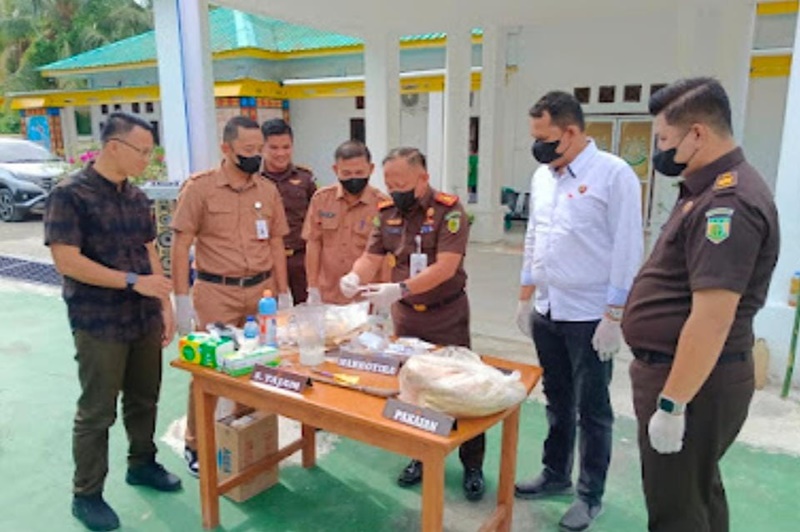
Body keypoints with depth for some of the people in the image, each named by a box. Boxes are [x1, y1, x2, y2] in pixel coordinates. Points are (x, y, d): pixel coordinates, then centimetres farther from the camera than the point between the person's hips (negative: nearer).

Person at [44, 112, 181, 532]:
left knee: (144, 399, 17)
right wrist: (133, 281, -21)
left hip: (145, 320, 6)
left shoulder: (136, 197, 8)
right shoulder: (70, 194, -13)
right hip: (99, 325, -6)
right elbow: (67, 261, -18)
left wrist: (165, 306, 7)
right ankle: (87, 496, 22)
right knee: (96, 411, 6)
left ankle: (142, 464, 38)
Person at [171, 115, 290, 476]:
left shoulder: (268, 191, 8)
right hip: (216, 293, -3)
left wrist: (283, 294, 9)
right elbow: (181, 246, -5)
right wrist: (182, 299, -10)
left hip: (261, 290, 4)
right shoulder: (199, 187, -4)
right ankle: (195, 445, 22)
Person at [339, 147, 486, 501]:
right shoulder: (387, 212, 1)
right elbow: (372, 256, 2)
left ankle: (472, 465, 23)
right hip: (405, 315, 5)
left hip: (447, 316, -5)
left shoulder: (449, 210, -17)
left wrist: (399, 289, -35)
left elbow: (445, 267, -26)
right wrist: (355, 276, -21)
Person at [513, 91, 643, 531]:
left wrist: (614, 317, -16)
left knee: (592, 410, 9)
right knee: (557, 401, 19)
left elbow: (626, 250, -14)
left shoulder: (614, 174, -12)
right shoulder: (542, 176, 7)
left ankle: (591, 495, 26)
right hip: (548, 313, 6)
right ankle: (556, 474, 37)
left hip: (590, 317, -6)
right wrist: (525, 298, 13)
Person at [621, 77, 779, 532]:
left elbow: (713, 319, -28)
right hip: (692, 374, 10)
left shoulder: (727, 201, -24)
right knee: (698, 493, 25)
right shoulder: (714, 190, 9)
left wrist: (671, 405, -23)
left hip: (693, 381, -10)